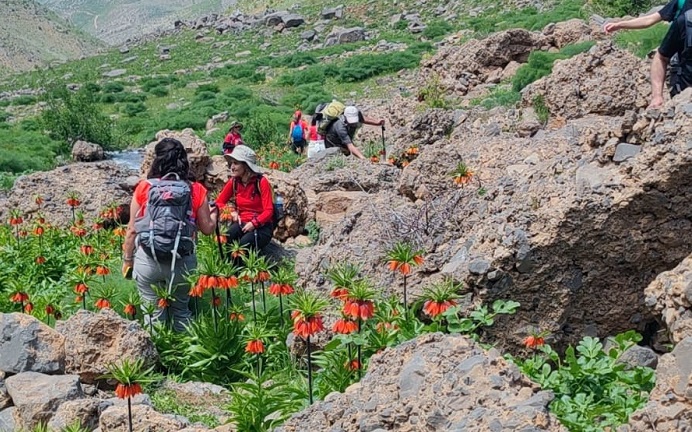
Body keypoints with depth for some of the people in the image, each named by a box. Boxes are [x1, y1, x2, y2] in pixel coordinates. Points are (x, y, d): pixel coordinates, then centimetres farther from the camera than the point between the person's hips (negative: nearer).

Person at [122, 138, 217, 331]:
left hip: (147, 261, -1)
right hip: (182, 262, 1)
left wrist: (127, 259, 14)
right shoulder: (196, 190, -3)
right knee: (181, 310, 18)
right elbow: (208, 228, 5)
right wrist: (213, 215, 27)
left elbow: (132, 230, 0)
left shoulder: (144, 188, -4)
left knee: (153, 313, 12)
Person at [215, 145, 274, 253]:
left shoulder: (261, 182, -9)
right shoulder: (233, 182, 3)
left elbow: (268, 211, -11)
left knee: (245, 243, -33)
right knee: (226, 238, -30)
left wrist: (253, 223, -26)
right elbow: (219, 202, 12)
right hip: (241, 223, 3)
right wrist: (232, 212, -8)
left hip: (261, 226, -3)